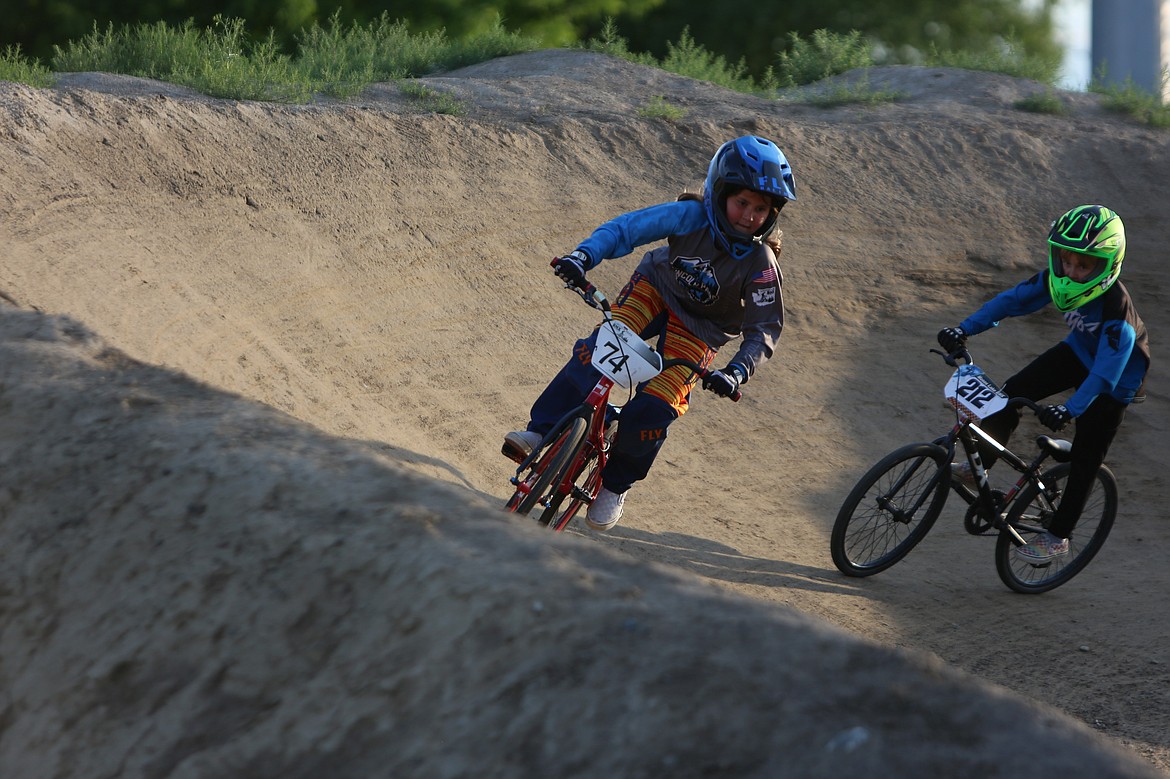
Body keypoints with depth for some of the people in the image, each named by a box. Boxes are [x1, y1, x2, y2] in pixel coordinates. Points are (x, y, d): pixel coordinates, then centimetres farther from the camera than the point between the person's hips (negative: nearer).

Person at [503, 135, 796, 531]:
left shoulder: (760, 265, -27)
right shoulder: (693, 216, -25)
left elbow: (764, 329, -23)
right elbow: (629, 227, -25)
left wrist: (737, 372, -41)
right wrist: (583, 255, -41)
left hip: (697, 330, -1)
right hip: (655, 289, 1)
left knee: (654, 409, -18)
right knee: (596, 350, -26)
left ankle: (616, 483, 8)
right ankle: (541, 432, -17)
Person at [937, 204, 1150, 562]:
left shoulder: (1116, 309, -39)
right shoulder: (1059, 278, -21)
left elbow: (1105, 370, -43)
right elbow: (1012, 300, -15)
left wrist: (1070, 409, -52)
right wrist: (965, 329, -24)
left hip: (1117, 376, -6)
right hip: (1079, 351, 6)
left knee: (1085, 458, 0)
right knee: (1013, 391, -10)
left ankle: (1058, 537, 12)